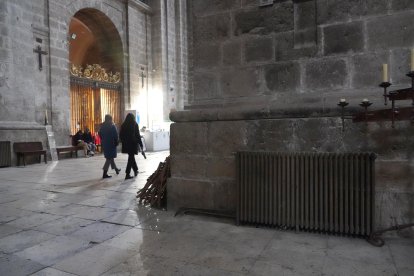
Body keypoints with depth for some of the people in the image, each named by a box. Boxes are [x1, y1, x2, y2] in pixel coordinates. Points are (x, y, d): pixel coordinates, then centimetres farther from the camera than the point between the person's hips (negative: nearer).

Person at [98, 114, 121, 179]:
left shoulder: (102, 126, 5)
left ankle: (116, 169, 35)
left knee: (110, 157, 19)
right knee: (109, 158, -3)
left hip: (104, 144, 7)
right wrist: (116, 142, -4)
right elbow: (116, 136, -15)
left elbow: (100, 135, 10)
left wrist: (103, 141, 16)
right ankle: (105, 173, -8)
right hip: (111, 144, -7)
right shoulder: (112, 126, -14)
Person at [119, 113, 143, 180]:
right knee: (131, 158, -1)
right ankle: (127, 174, -4)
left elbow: (120, 135, 6)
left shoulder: (123, 125, 3)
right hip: (133, 143, -4)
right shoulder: (135, 124, -8)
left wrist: (123, 142, 17)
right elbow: (137, 135, -8)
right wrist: (140, 144, -2)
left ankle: (136, 170, 32)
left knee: (131, 157, 19)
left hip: (126, 144, 4)